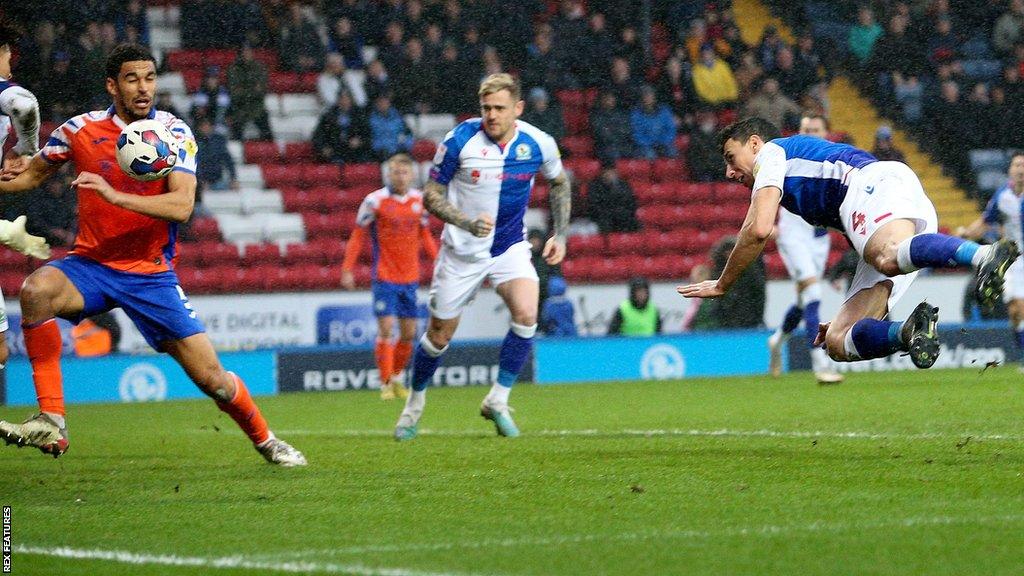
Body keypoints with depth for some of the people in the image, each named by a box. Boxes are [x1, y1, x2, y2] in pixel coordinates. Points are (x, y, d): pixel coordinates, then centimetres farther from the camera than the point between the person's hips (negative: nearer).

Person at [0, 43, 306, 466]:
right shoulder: (81, 129, -1)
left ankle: (264, 440, 28)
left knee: (211, 377, -3)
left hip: (152, 274, 0)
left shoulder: (175, 133, -5)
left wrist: (116, 196, -31)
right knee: (36, 290, -33)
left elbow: (182, 206, -20)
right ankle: (51, 423, -29)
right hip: (90, 265, 0)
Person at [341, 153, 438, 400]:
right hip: (384, 277, -4)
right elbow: (357, 236, -2)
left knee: (409, 333, 6)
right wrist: (347, 270, -6)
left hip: (410, 278, 4)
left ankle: (395, 377, 24)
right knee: (386, 329, -11)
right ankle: (386, 383, -4)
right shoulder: (375, 201, -8)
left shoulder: (419, 200, 5)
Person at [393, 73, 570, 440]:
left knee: (526, 314, -23)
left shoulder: (538, 144, -10)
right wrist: (468, 223, -25)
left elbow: (559, 183, 11)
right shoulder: (460, 140, -17)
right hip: (462, 251, -1)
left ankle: (497, 400, -7)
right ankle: (415, 403, 32)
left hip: (511, 246, 1)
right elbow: (431, 194, -10)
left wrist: (560, 235, 6)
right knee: (440, 334, 6)